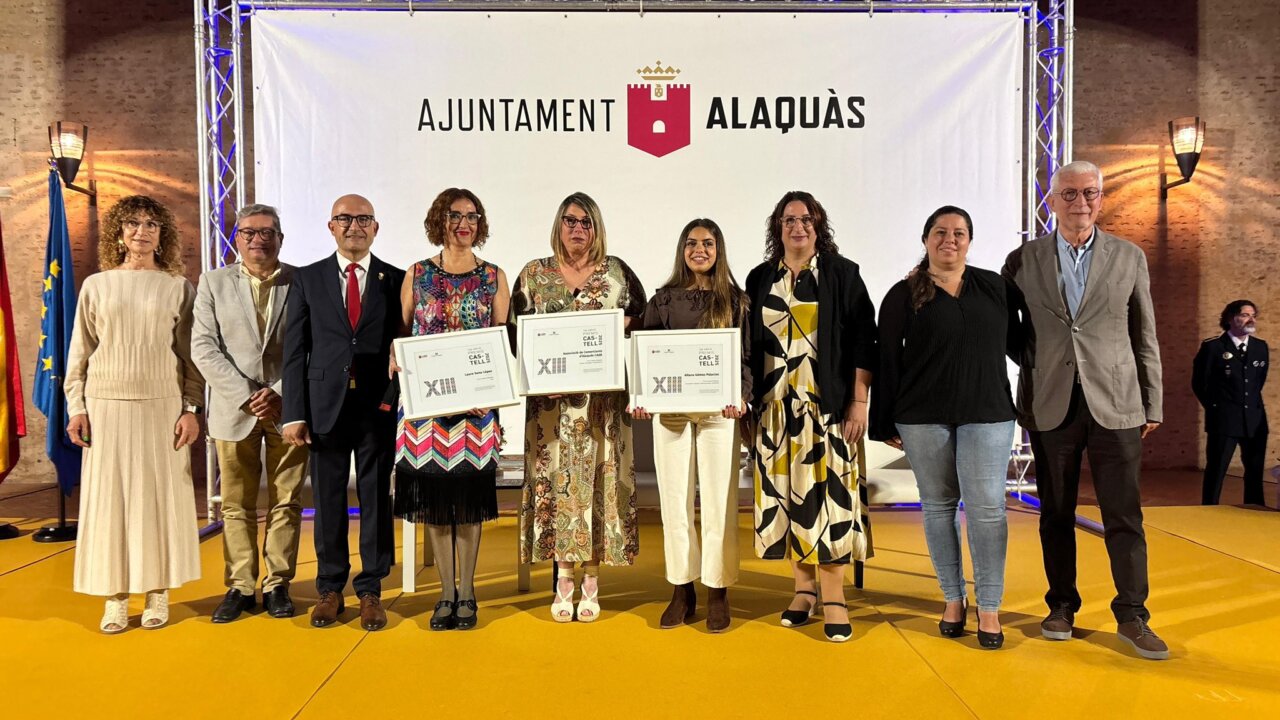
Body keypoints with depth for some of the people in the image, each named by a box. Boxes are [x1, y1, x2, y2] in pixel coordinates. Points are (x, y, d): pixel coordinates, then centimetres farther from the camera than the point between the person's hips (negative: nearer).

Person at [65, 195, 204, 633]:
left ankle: (158, 594, 14)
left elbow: (190, 354, 3)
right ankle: (115, 597, 13)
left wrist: (191, 409, -3)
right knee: (109, 499, 3)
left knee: (161, 497, 3)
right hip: (107, 406, 1)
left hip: (162, 406, -1)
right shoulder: (96, 285, 6)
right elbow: (80, 352, 8)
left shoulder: (178, 287, 4)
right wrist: (76, 408, 2)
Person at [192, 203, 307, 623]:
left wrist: (281, 393, -12)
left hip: (288, 408, -1)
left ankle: (278, 584, 16)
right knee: (236, 505, 7)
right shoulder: (214, 283, 7)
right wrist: (246, 395, -11)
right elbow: (203, 347, 0)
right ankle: (240, 586, 17)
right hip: (235, 410, 1)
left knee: (286, 503, 5)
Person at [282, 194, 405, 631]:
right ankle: (330, 589, 23)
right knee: (328, 500, 9)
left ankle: (371, 590, 19)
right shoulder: (307, 280, 7)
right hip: (325, 406, 1)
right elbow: (294, 352, 4)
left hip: (379, 408, -1)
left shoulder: (396, 280, 4)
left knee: (377, 499, 6)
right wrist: (294, 414, -3)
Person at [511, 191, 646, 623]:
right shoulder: (534, 274, 9)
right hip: (552, 398, 1)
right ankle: (563, 581, 12)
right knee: (556, 477, 1)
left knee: (598, 477, 0)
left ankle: (591, 581, 10)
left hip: (604, 399, 0)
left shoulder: (617, 272, 8)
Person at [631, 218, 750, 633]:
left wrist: (741, 397, -14)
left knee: (718, 502, 1)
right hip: (670, 410, 2)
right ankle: (682, 590, 17)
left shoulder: (735, 300, 7)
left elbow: (746, 356, 3)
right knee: (674, 501, 5)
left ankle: (718, 592, 13)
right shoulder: (663, 299, 9)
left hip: (719, 411, -1)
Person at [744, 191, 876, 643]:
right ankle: (804, 588, 18)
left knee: (827, 490, -5)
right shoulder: (760, 279, 11)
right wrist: (749, 403, 8)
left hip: (827, 406, -3)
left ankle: (833, 598, 3)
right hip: (775, 406, 3)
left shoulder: (843, 274, 2)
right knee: (786, 491, 5)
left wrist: (859, 401, -8)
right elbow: (749, 346, 12)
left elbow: (863, 342, -1)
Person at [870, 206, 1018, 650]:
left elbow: (1016, 343, 15)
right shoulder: (903, 296, 2)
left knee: (986, 508, -3)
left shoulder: (993, 286, 7)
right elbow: (887, 361, 2)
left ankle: (988, 608, 8)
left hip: (987, 414, 1)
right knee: (938, 506, 7)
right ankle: (954, 599, 21)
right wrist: (885, 424, 2)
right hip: (923, 418, 0)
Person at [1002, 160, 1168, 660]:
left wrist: (1153, 404, 7)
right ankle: (1062, 606, 22)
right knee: (1056, 513, 9)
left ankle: (1131, 615, 15)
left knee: (1124, 514, 3)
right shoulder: (1023, 260, 3)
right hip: (1050, 406, 0)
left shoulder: (1129, 258, 6)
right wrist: (1018, 401, 0)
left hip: (1115, 404, 0)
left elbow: (1145, 337, 8)